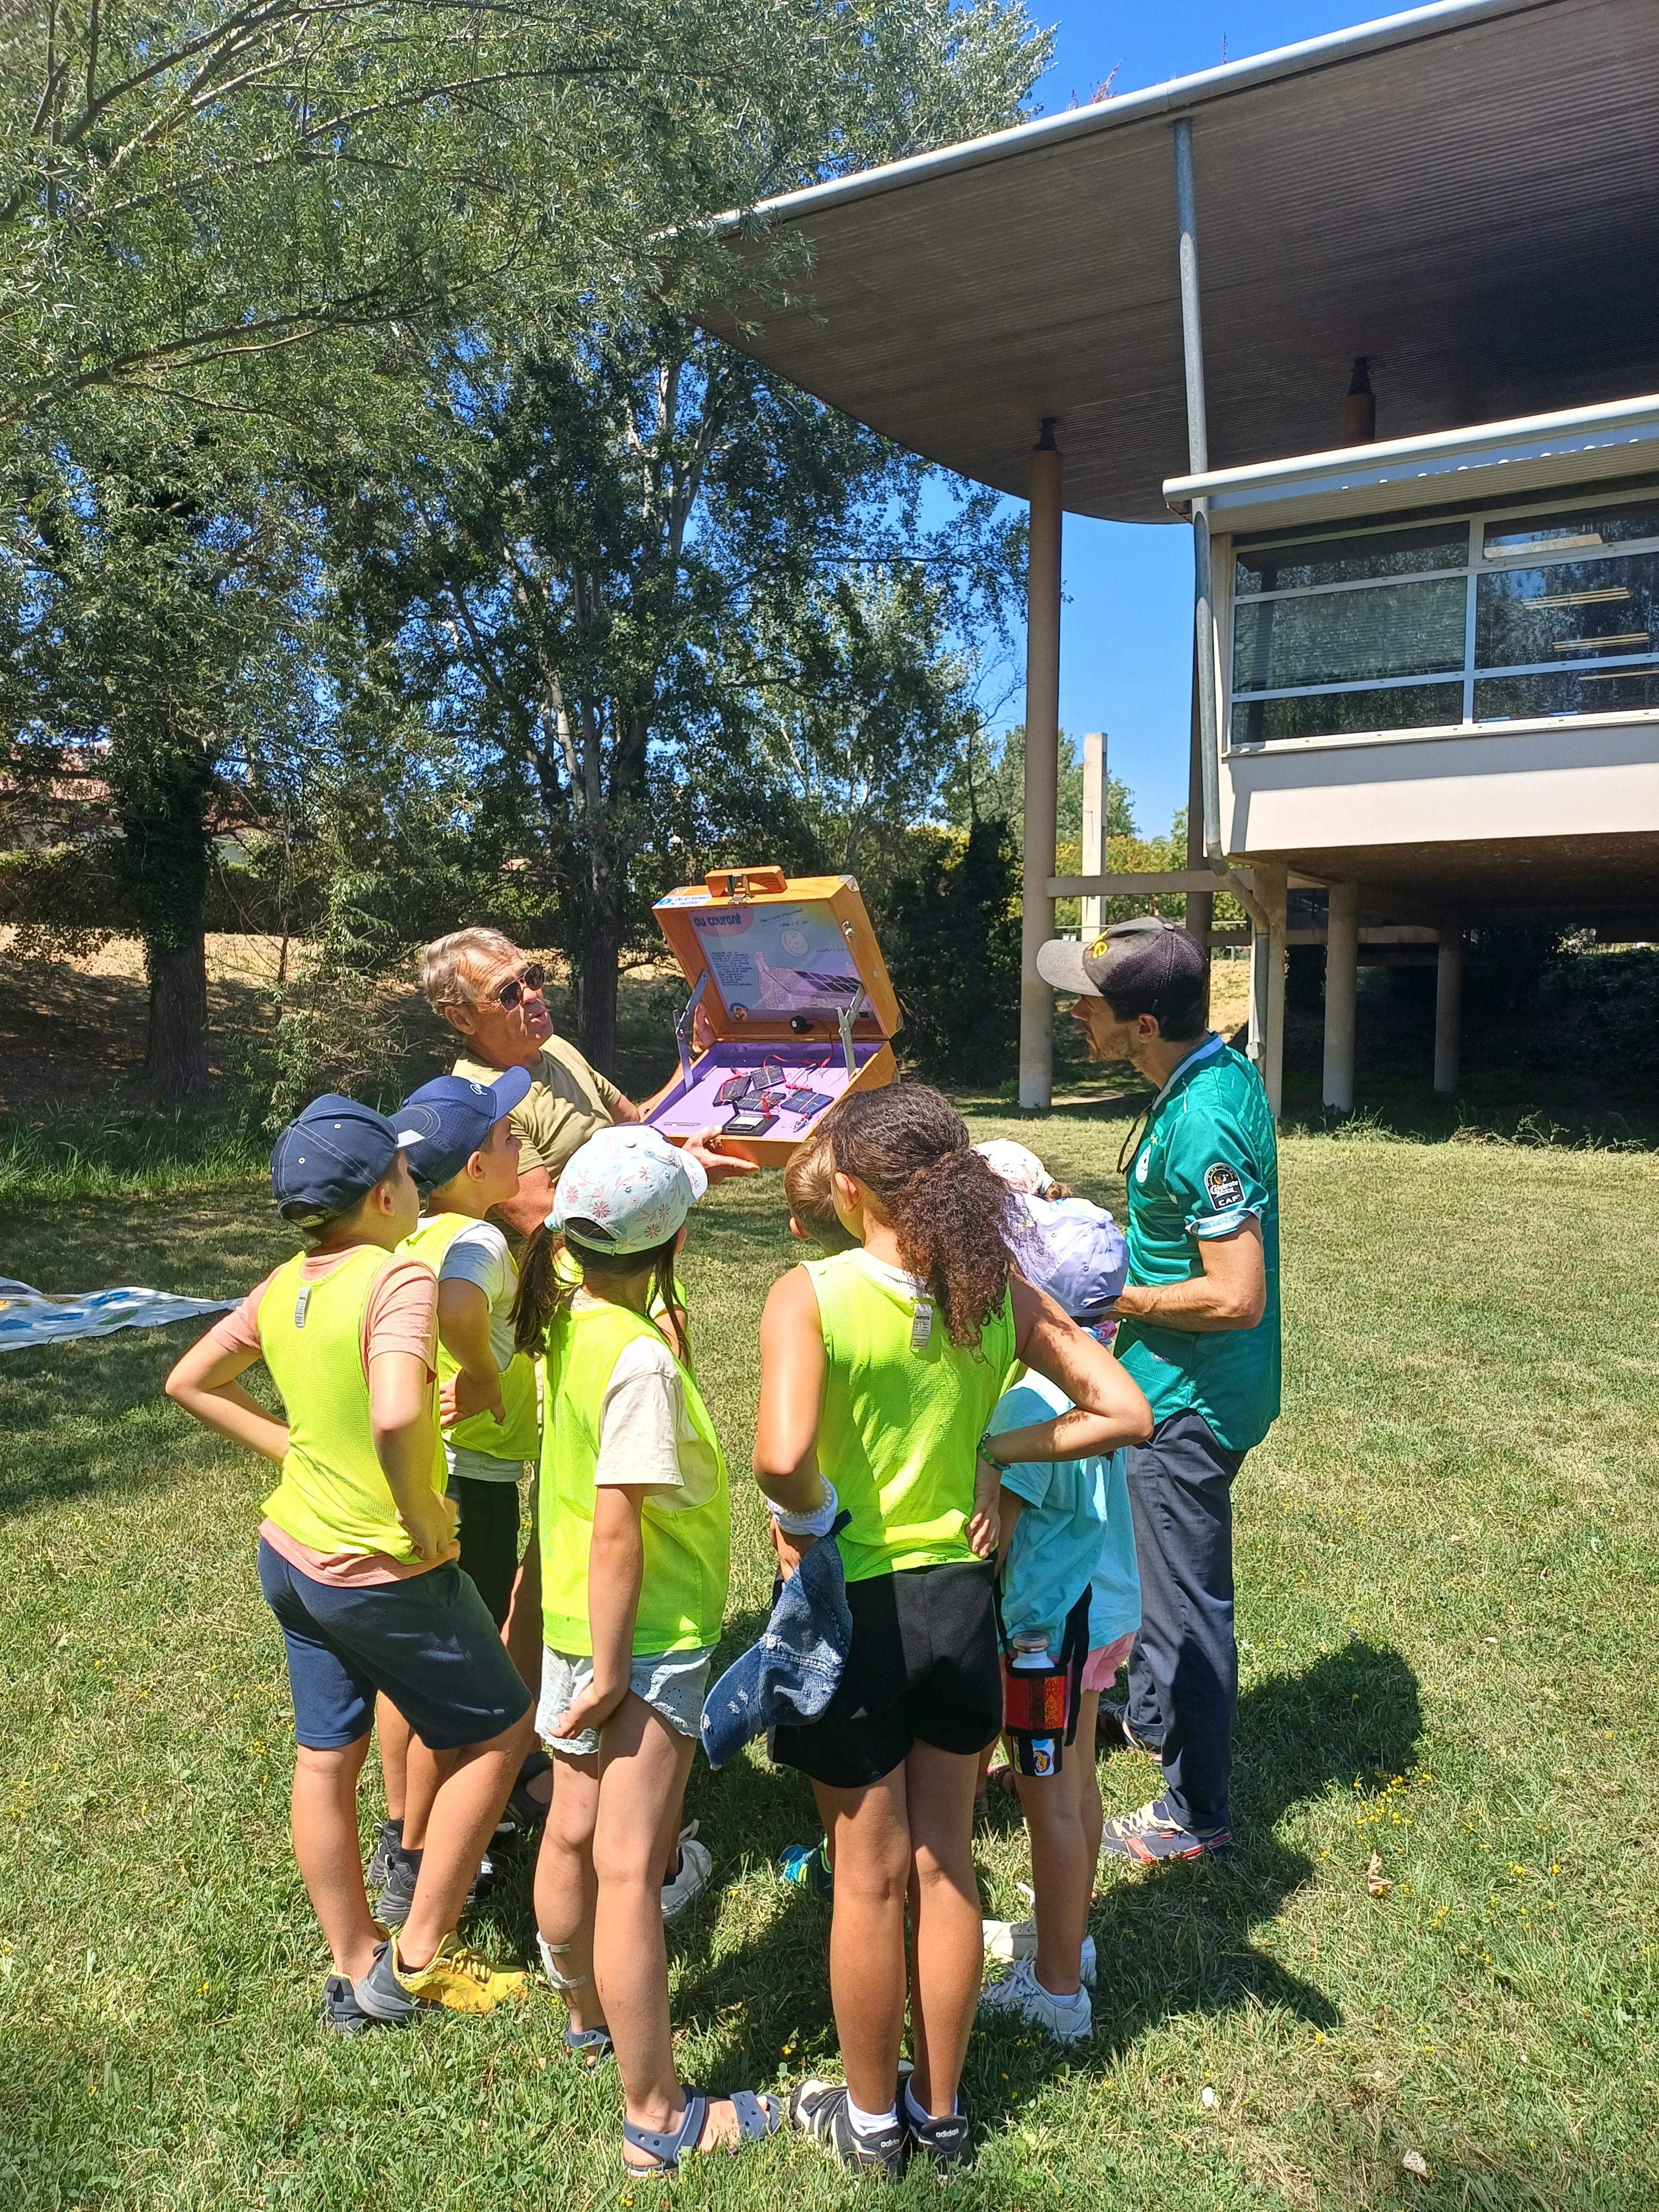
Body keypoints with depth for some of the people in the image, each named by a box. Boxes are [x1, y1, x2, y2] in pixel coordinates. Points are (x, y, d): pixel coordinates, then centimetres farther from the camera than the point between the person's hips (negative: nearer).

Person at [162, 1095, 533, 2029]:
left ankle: (357, 1972, 34)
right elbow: (395, 1416, -40)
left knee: (327, 1759, 18)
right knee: (500, 1731, 12)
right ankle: (419, 1960, 21)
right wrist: (423, 1519, -24)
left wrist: (296, 1448, 9)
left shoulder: (283, 1287, 0)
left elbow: (190, 1382, 12)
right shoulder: (399, 1279, -24)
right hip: (385, 1572, -7)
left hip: (293, 1556, 8)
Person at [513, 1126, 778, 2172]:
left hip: (577, 1622, 9)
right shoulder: (641, 1359, -27)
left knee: (574, 1833, 23)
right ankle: (656, 2118, 17)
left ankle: (590, 2011, 46)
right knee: (628, 1869, 2)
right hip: (645, 1639, -9)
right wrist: (610, 1668, -18)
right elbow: (616, 1529, -25)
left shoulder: (569, 1316, -3)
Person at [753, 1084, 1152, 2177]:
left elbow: (781, 1457, -35)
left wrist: (805, 1515, -15)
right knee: (946, 1865, 21)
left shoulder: (811, 1294, -21)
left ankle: (871, 2118, 38)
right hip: (961, 1599, 4)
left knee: (869, 1877, 16)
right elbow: (1126, 1412, -7)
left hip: (854, 1606, -4)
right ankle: (941, 2109, 40)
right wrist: (995, 1450, -3)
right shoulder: (999, 1290, -7)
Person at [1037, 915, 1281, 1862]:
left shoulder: (1198, 1126, -29)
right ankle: (1152, 1712, 51)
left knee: (1186, 1599, 7)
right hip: (1190, 1390, 10)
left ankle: (1197, 1812, 26)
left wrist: (1117, 1298, -18)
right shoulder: (1228, 1070, 1)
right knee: (1157, 1565, 28)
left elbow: (1236, 1295, -29)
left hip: (1190, 1401, -10)